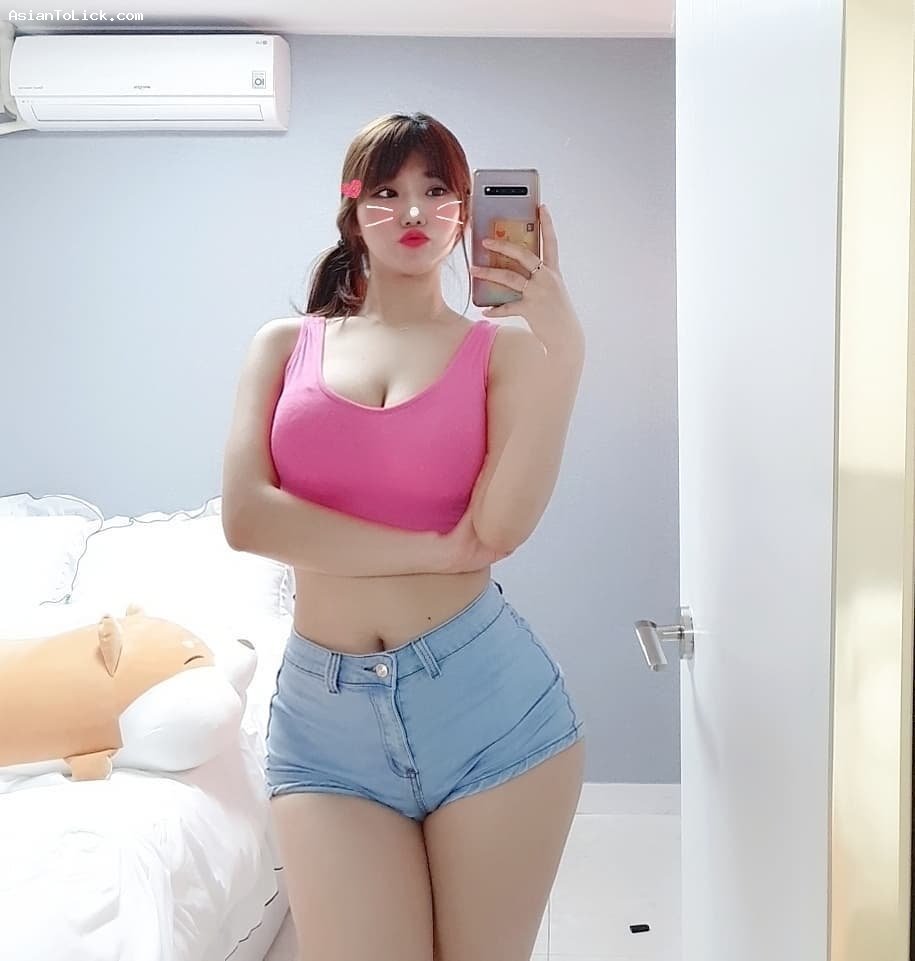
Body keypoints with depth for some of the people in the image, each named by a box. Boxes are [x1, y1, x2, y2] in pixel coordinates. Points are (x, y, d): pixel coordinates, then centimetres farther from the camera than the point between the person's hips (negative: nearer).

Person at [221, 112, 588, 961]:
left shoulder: (501, 347, 3)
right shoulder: (285, 344, 8)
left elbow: (502, 528, -12)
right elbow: (246, 517, -6)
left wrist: (564, 350, -16)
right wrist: (436, 550, -10)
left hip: (487, 695, 0)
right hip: (325, 710, 1)